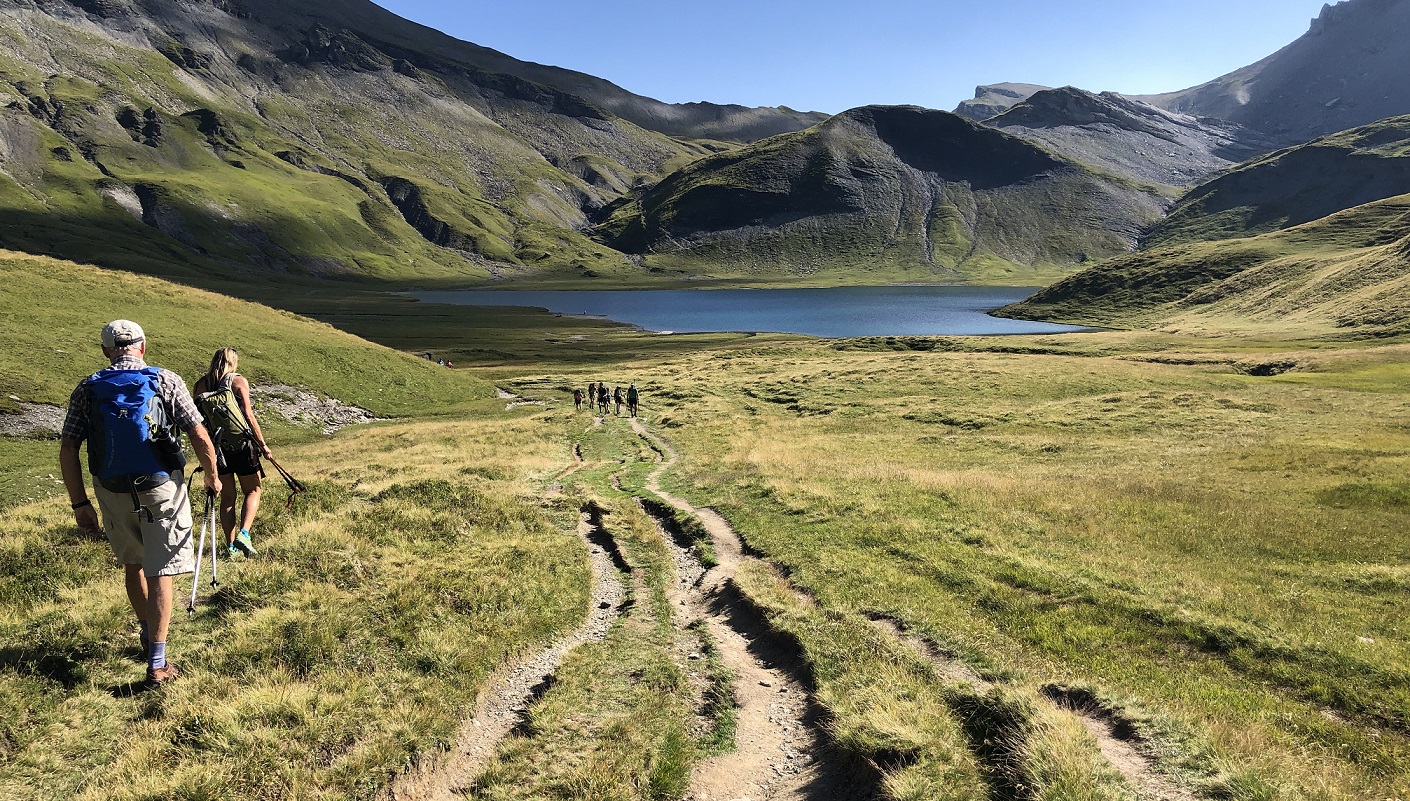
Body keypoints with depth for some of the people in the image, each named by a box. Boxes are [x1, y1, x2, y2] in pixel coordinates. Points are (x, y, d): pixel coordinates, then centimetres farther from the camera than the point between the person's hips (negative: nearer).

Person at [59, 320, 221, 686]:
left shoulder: (87, 389, 1)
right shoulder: (166, 381, -5)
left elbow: (67, 450, -3)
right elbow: (200, 439, -9)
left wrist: (80, 504, 3)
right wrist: (212, 477, 7)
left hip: (113, 494, 3)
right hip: (162, 490, -3)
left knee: (132, 564, 24)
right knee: (160, 573, 1)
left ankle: (148, 633, 41)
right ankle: (156, 663, -1)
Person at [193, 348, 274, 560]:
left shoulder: (200, 384, 6)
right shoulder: (238, 381, -4)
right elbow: (249, 415, -10)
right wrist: (263, 445, -6)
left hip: (216, 448, 4)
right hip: (242, 445, -3)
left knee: (227, 498, 13)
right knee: (252, 492, 10)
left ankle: (230, 546, 13)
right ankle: (243, 534, -11)